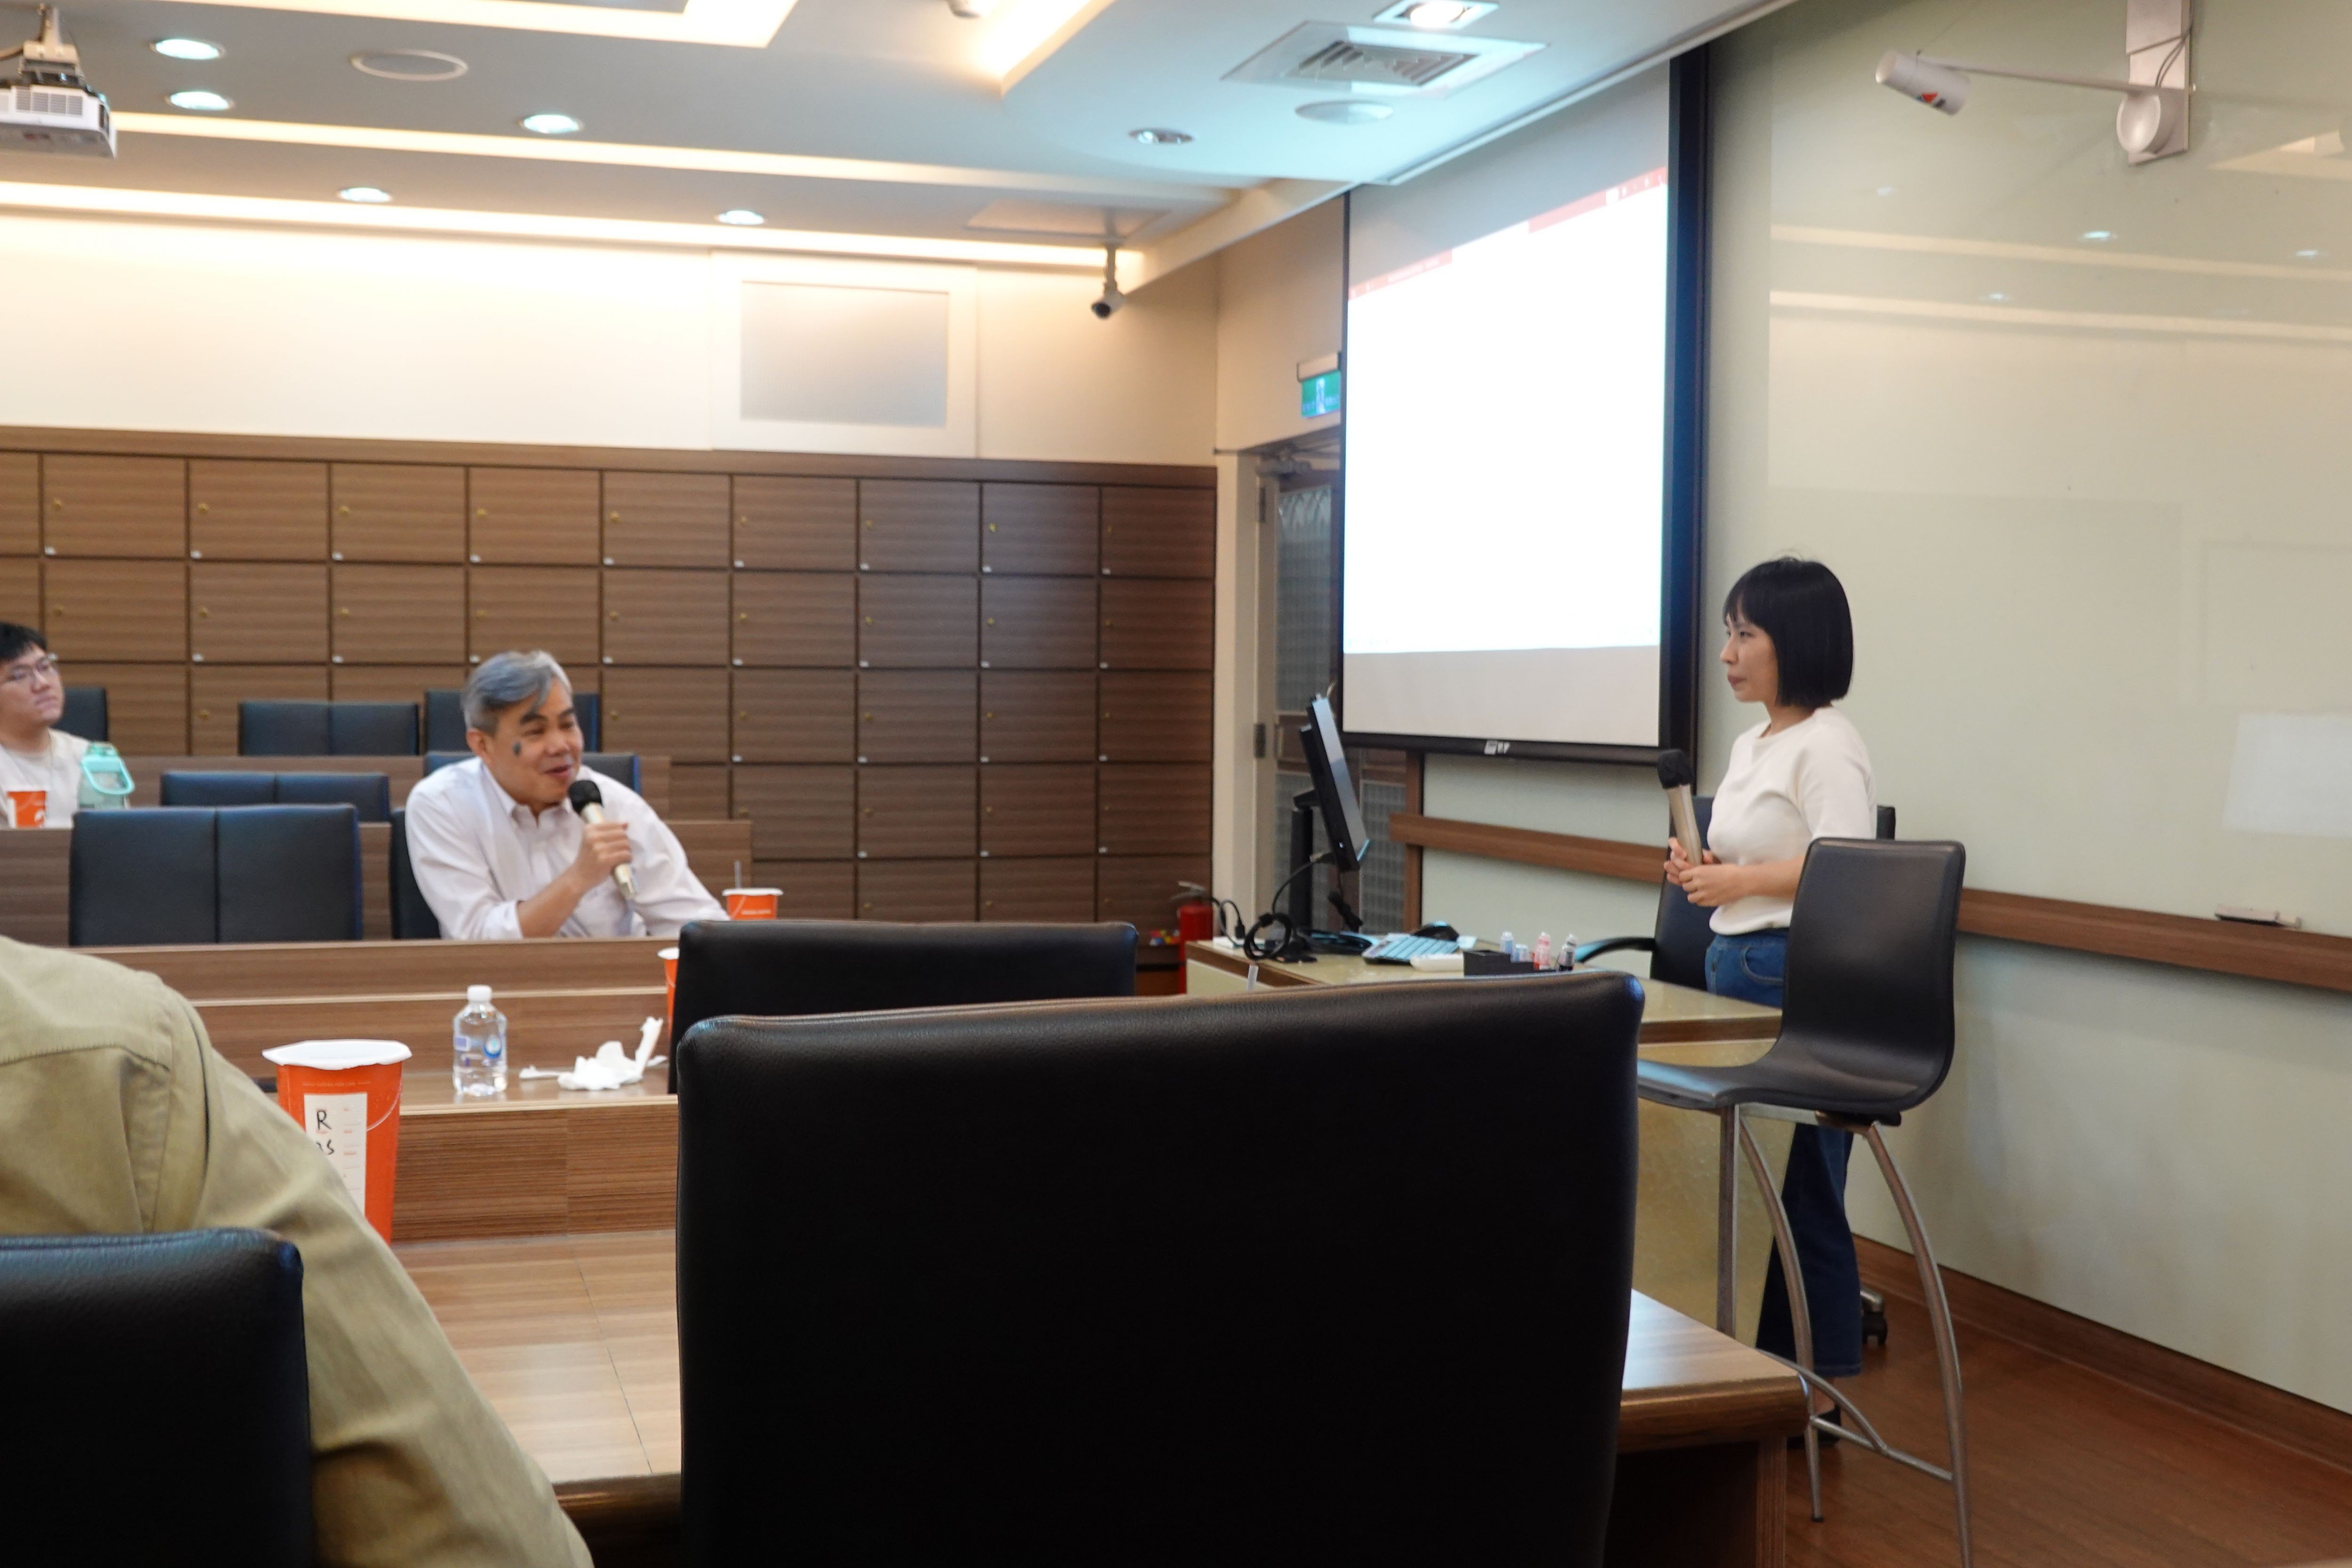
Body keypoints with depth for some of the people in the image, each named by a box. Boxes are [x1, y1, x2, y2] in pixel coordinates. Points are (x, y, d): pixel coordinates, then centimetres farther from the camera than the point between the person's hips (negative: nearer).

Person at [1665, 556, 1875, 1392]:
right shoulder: (1751, 746, 18)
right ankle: (1760, 1363, 23)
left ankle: (1822, 1386, 7)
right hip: (1734, 970, 10)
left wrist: (1736, 879, -16)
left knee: (1802, 1195, -3)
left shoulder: (1828, 746, -11)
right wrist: (1704, 870, 7)